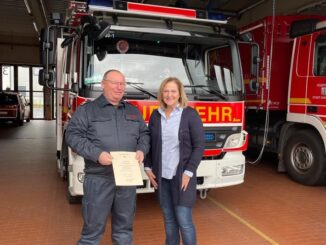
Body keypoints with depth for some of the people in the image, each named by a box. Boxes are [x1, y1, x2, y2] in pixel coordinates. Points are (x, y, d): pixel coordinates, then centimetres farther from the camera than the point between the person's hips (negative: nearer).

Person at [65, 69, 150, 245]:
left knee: (124, 225, 16)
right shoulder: (87, 110, 0)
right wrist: (96, 154, -19)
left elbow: (144, 134, 19)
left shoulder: (133, 111, 14)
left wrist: (142, 150, -2)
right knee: (93, 225, 4)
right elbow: (73, 135, -7)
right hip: (99, 179, -4)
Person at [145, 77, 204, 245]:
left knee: (184, 220, 0)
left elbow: (199, 146, -8)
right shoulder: (156, 115, 6)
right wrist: (148, 168, 4)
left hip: (182, 175, -4)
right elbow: (149, 143, 12)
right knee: (169, 219, 13)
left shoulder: (190, 114, -6)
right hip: (161, 176, 4)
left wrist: (189, 172, -13)